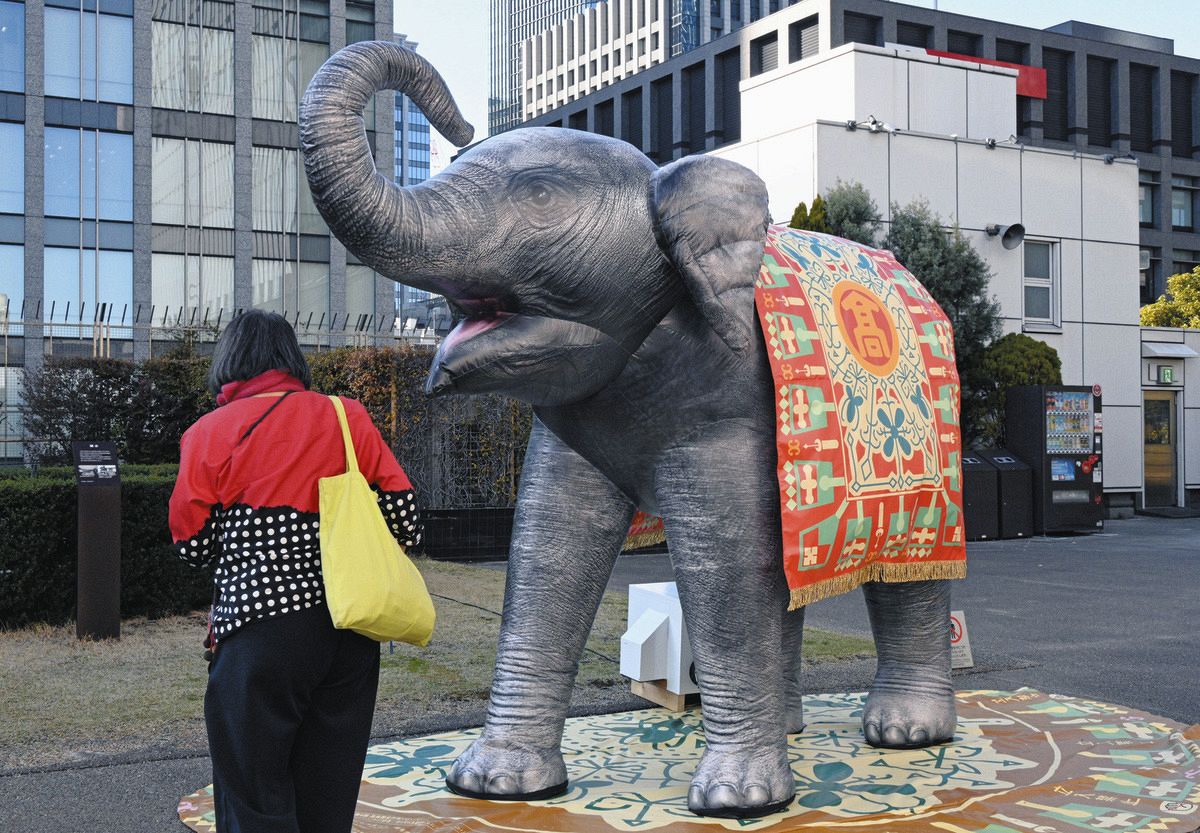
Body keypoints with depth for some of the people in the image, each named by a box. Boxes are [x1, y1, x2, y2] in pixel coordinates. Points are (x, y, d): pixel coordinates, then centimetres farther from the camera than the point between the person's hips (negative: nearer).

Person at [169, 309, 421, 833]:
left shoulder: (209, 432, -1)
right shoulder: (348, 418, 6)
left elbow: (193, 543, -1)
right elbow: (403, 518, 1)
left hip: (259, 632, -4)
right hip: (349, 629, 4)